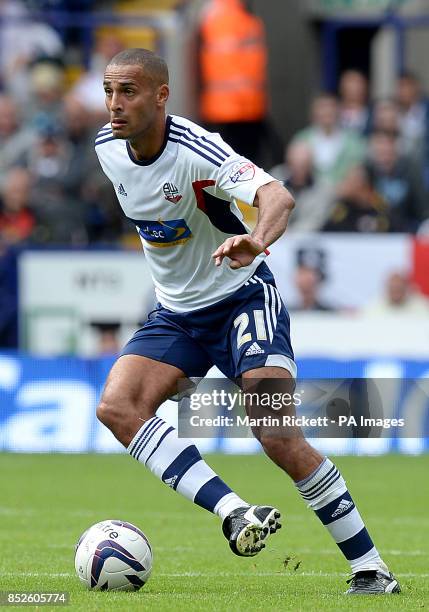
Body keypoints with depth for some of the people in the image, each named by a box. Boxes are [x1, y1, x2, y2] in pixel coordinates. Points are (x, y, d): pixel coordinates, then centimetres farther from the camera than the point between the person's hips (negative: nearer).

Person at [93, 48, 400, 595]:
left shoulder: (196, 150, -25)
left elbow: (276, 196, -42)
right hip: (176, 313, 6)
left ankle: (371, 569, -8)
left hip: (241, 298, -6)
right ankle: (235, 513, -31)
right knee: (116, 406, -21)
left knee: (279, 437, -20)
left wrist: (255, 240, -63)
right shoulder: (107, 148, -4)